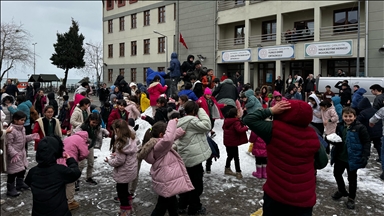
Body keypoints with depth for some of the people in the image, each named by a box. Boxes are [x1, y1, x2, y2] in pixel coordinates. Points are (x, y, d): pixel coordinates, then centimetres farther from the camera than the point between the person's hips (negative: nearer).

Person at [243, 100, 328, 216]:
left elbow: (248, 119, -10)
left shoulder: (275, 129, -18)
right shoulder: (312, 136, -9)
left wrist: (271, 110, -10)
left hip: (275, 193, -2)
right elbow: (322, 162, 2)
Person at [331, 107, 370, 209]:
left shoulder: (360, 128, -15)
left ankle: (351, 198, 29)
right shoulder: (340, 126, 0)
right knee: (337, 173, 19)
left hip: (352, 158, -5)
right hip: (340, 157, 5)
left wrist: (365, 156, -17)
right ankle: (341, 191, 45)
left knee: (352, 178, 10)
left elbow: (367, 142, -12)